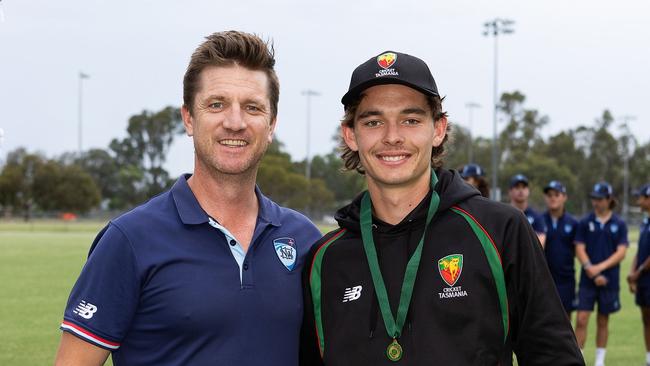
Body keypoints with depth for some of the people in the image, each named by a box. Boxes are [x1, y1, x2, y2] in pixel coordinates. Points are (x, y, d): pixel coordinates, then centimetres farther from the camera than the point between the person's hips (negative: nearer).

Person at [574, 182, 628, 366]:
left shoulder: (619, 224, 1)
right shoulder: (585, 223, 1)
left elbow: (621, 252, -5)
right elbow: (579, 249, -1)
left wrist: (600, 267, -17)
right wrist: (590, 269, -13)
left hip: (609, 280, 0)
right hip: (587, 281, 0)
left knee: (603, 321, 9)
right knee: (581, 319, -8)